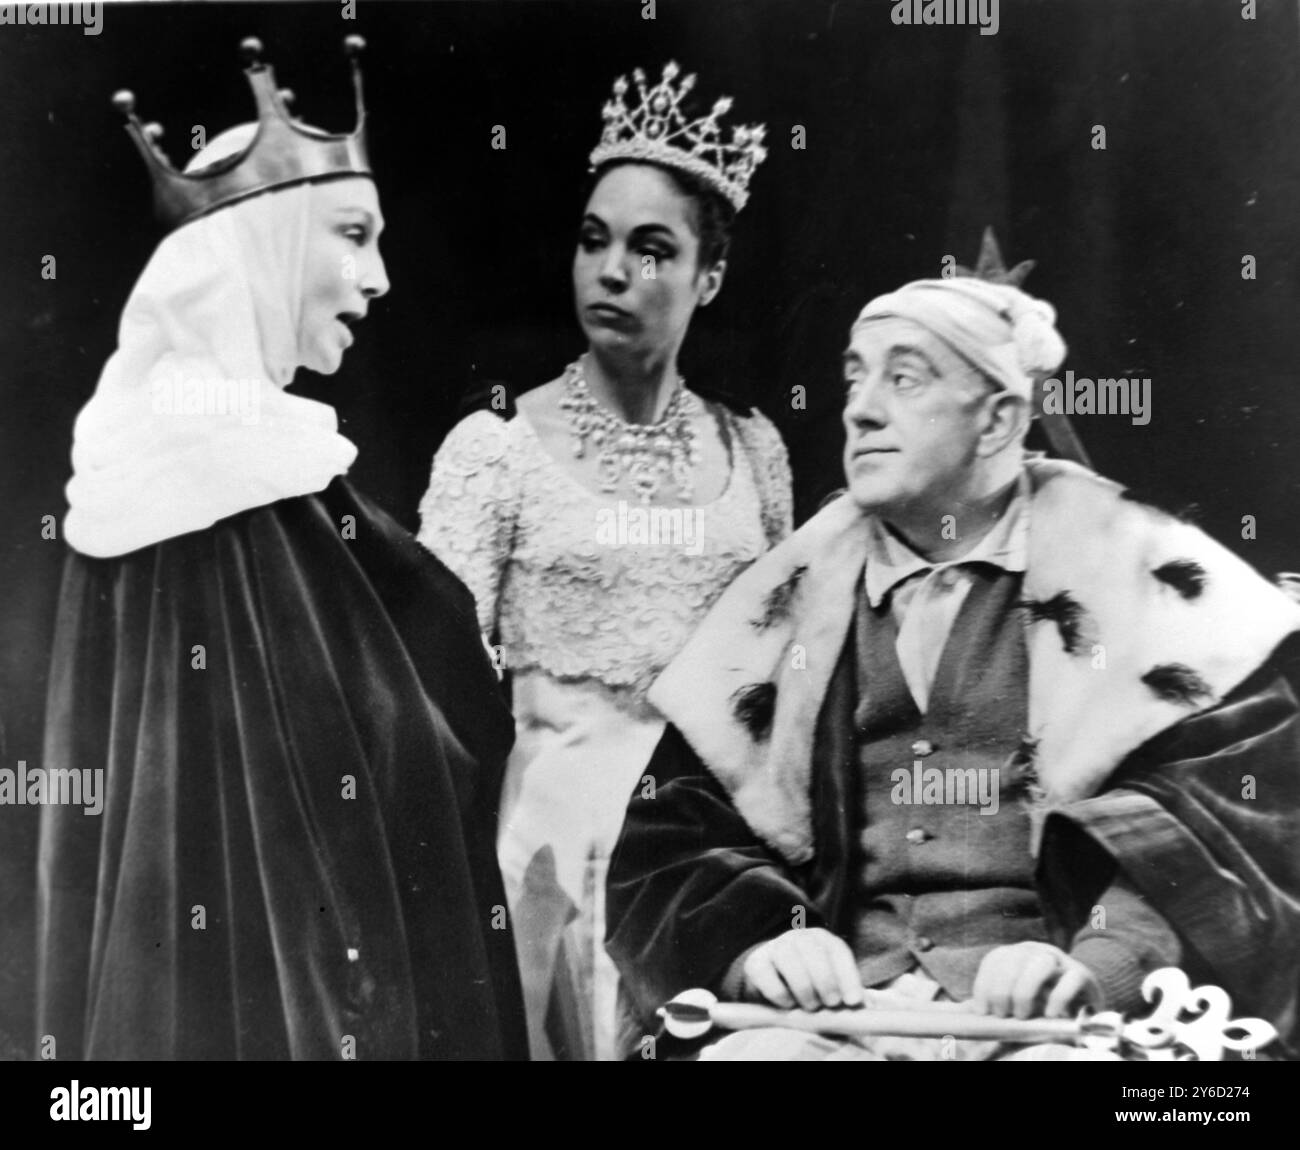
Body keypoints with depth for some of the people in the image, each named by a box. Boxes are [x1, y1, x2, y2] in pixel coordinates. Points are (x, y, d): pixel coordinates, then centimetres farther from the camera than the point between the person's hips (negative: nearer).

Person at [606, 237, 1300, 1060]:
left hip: (1056, 1017, -1)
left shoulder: (1141, 580, 7)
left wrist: (1107, 950, -18)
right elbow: (669, 838, 11)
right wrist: (753, 940, -9)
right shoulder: (784, 607, 14)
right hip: (839, 1009, 2)